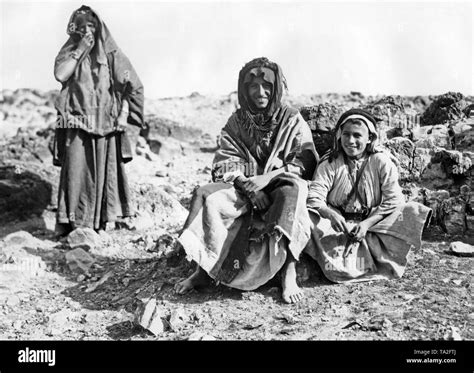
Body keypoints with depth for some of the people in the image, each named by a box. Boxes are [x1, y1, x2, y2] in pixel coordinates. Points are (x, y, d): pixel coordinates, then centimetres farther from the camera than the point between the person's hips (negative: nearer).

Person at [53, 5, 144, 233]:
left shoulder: (110, 53, 6)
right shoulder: (69, 51, 10)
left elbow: (131, 85, 1)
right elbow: (60, 74, -9)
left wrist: (124, 113, -9)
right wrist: (80, 50, -8)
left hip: (105, 124, 0)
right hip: (77, 124, 0)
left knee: (104, 171, 1)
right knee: (76, 169, -8)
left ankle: (100, 221, 9)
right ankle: (73, 222, -5)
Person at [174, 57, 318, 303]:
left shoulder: (293, 121, 5)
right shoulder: (236, 123, 11)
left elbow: (305, 163, -5)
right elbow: (225, 165, 2)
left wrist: (267, 177, -19)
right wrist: (248, 186, -18)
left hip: (280, 190, -2)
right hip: (244, 188, 3)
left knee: (293, 192, -38)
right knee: (205, 196, -24)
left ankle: (289, 272, -36)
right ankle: (203, 270, -22)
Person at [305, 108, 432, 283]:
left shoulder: (381, 162, -6)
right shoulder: (330, 162, -5)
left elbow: (394, 200, -12)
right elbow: (314, 197, -15)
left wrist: (367, 223, -24)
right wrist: (330, 214, -37)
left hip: (374, 222, 1)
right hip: (339, 224, 0)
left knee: (414, 211, -23)